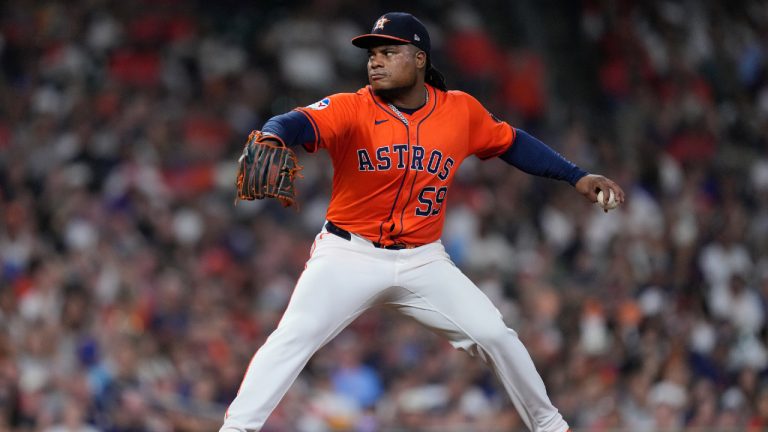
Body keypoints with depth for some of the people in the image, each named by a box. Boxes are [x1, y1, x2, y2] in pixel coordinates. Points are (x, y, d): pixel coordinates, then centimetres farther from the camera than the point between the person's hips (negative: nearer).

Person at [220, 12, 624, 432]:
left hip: (422, 260, 3)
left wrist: (577, 177, 8)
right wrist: (270, 137, -59)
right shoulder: (350, 109, -14)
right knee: (292, 337, -20)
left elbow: (512, 142, 14)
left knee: (494, 335, -2)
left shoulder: (462, 111, -3)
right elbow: (299, 122, -34)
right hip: (350, 254, -2)